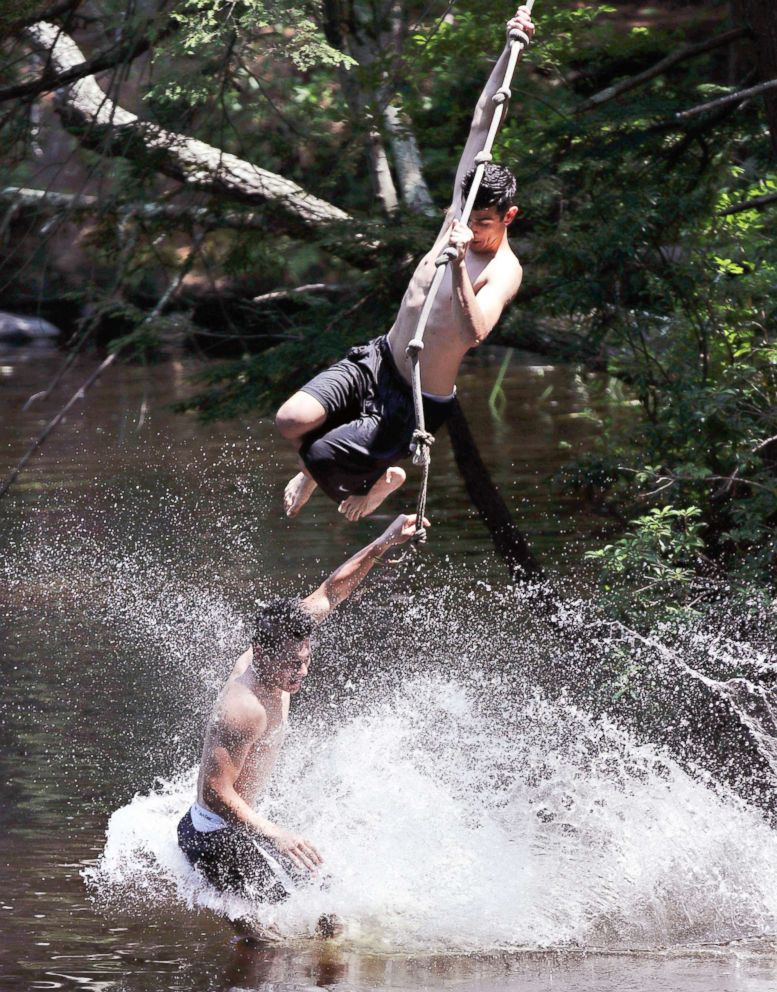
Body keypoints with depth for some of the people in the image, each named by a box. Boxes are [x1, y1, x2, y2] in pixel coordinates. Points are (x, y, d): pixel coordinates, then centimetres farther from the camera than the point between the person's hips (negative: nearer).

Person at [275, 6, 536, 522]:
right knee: (291, 420, -16)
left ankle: (383, 478, 20)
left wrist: (459, 265, -49)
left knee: (320, 457, -15)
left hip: (417, 402, -6)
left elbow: (473, 334, -38)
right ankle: (321, 464, 21)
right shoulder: (461, 213, -1)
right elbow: (482, 124, 1)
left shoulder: (503, 271, -21)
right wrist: (509, 51, -2)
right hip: (377, 362, 6)